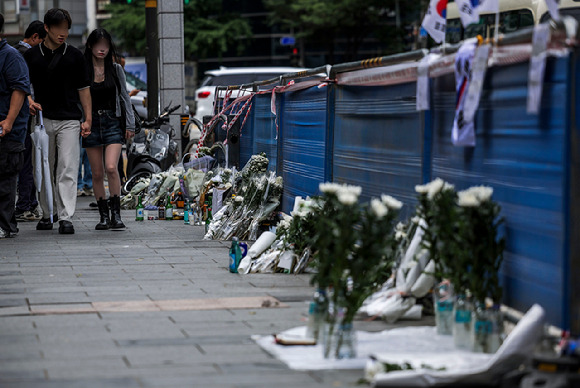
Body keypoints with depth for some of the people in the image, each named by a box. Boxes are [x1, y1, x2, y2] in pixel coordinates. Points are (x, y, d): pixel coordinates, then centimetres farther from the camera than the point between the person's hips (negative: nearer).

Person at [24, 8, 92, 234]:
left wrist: (88, 118, 3)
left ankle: (65, 218, -12)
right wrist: (29, 103, -7)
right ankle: (47, 215, 20)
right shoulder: (31, 56, 7)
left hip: (69, 120, -1)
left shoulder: (74, 56, 7)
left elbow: (83, 88, 10)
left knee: (67, 171, -9)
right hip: (42, 119, 1)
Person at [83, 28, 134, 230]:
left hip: (113, 122, -1)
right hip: (91, 123, 1)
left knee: (111, 168, -17)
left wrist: (130, 124, 6)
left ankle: (116, 214, -10)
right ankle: (104, 216, 14)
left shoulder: (116, 69, 6)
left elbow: (124, 97, 10)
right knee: (97, 173, 4)